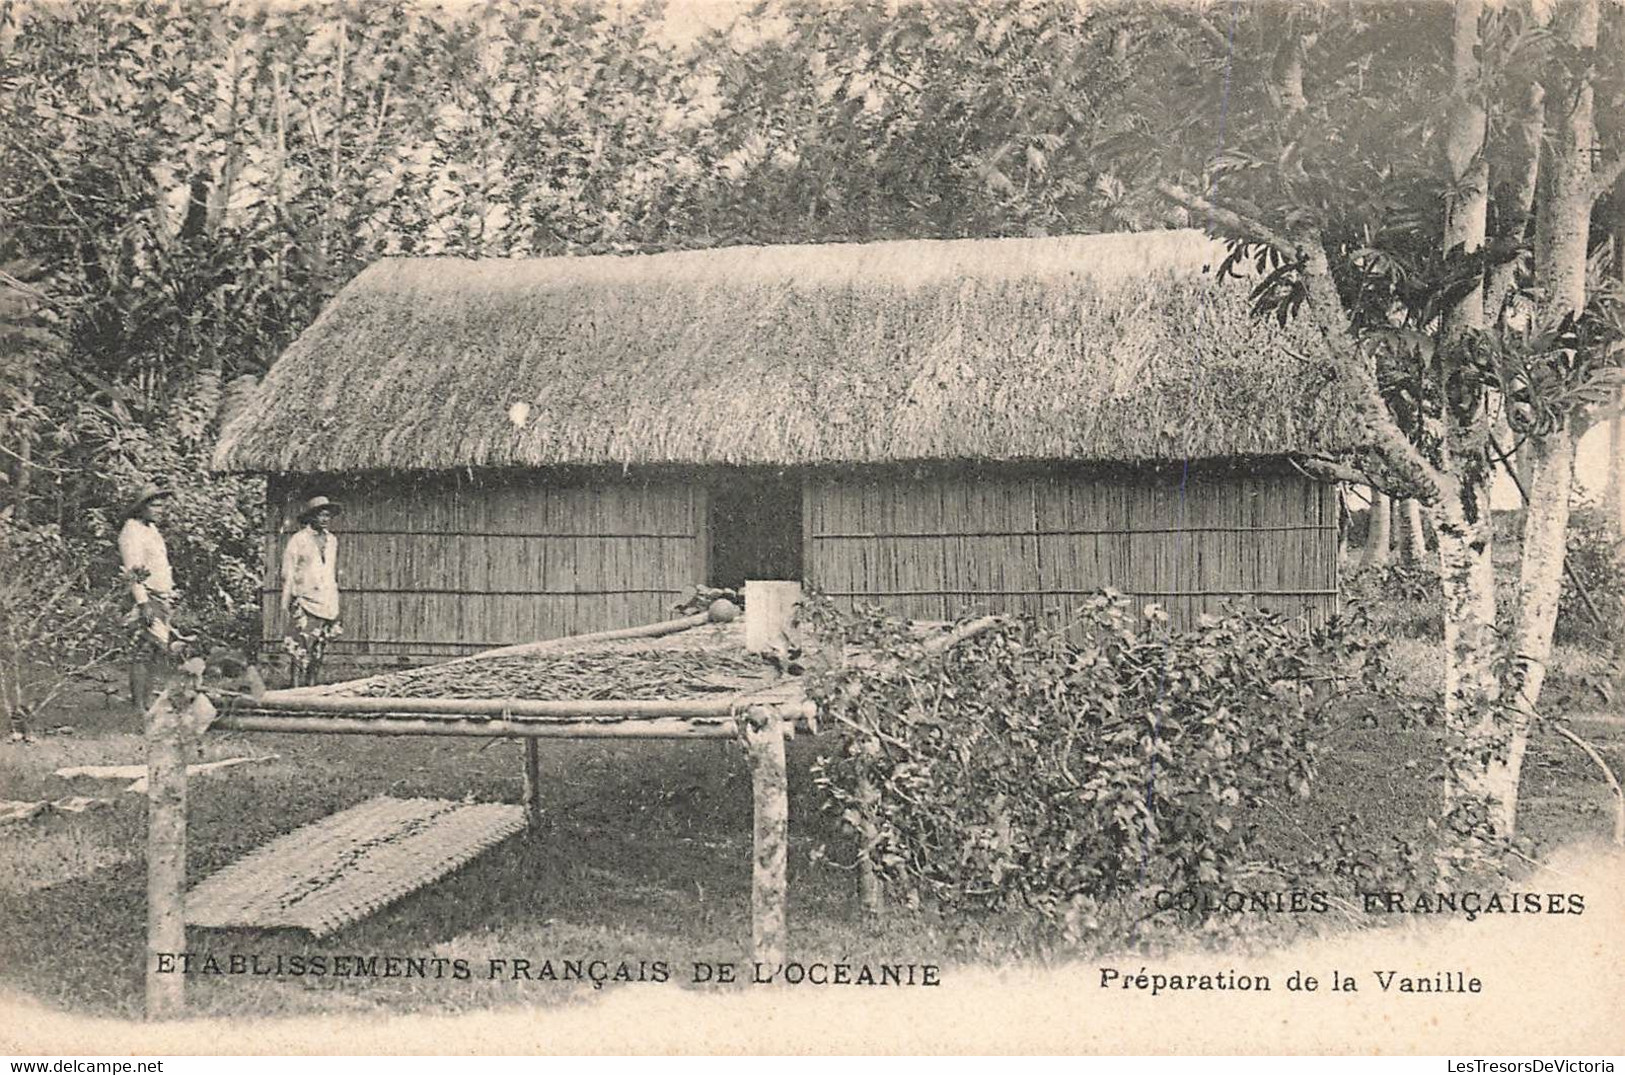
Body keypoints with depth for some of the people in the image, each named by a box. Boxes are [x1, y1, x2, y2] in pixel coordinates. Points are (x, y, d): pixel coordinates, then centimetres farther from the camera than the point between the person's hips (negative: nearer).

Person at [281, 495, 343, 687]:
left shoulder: (332, 540, 14)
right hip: (304, 602, -5)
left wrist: (335, 604, 16)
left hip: (327, 604, 5)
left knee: (319, 651, 5)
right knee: (300, 650, -10)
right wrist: (286, 604, -6)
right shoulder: (298, 540, -1)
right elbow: (287, 574, -1)